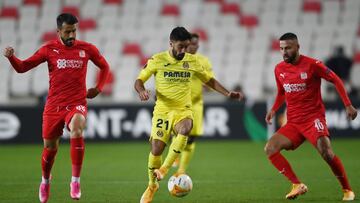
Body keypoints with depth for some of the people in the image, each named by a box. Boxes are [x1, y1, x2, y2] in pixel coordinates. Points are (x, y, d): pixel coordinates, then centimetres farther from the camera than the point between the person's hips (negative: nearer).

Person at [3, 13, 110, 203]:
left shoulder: (87, 49, 2)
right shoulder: (49, 49, 0)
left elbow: (104, 67, 20)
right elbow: (22, 67, 0)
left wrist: (98, 88, 8)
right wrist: (11, 57, -20)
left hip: (77, 103, -1)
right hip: (53, 105, 1)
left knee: (76, 129, -32)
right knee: (50, 147, 8)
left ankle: (75, 180, -25)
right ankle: (45, 180, 40)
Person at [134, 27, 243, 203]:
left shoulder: (192, 61, 5)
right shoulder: (157, 60, -2)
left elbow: (209, 80, 18)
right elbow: (139, 81, 2)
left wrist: (227, 94, 6)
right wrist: (142, 91, -21)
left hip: (183, 110, 1)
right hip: (162, 110, -1)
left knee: (185, 129, -34)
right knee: (156, 148, -11)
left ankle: (164, 168, -27)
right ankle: (152, 186, 14)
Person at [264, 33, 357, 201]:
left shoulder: (312, 65, -10)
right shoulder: (279, 69, 6)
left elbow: (336, 80, -2)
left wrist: (348, 105, -8)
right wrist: (274, 109, 7)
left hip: (313, 117, -5)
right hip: (293, 122, 5)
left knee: (326, 152, -25)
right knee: (270, 148, -14)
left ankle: (347, 190, -4)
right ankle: (297, 185, -12)